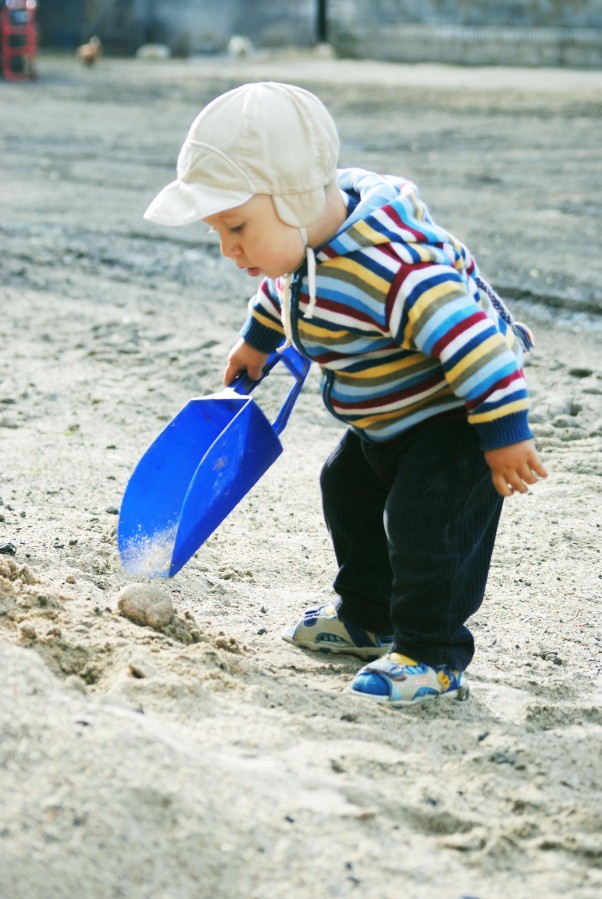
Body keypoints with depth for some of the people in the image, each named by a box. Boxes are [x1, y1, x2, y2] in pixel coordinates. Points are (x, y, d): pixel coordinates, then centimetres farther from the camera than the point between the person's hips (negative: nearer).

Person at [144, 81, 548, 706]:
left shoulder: (389, 267, -40)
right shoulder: (308, 238, -9)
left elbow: (471, 337, -40)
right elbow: (281, 290, 16)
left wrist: (505, 435, -36)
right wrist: (256, 342, 31)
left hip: (455, 418, -10)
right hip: (385, 421, 10)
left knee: (423, 521, -15)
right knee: (347, 493, 20)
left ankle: (432, 659, 0)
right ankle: (367, 620, 37)